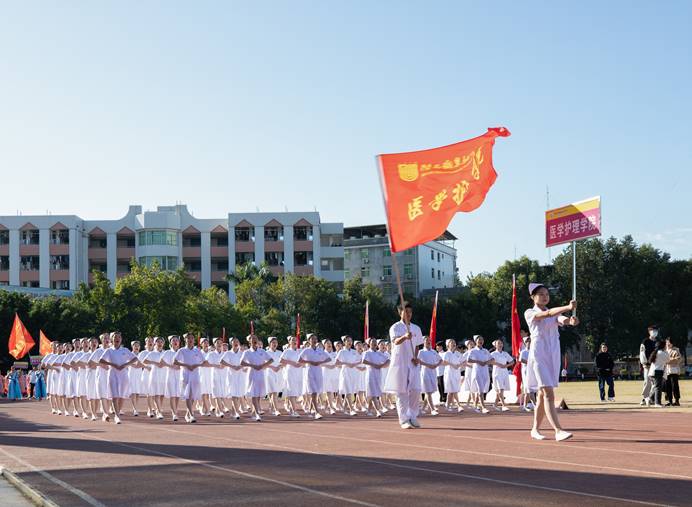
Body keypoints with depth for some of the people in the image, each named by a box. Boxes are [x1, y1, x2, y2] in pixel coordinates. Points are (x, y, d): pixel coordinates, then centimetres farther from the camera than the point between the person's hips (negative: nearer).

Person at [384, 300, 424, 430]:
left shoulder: (416, 329, 12)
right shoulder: (395, 327, -5)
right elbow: (396, 341, -24)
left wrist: (416, 357, 0)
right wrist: (404, 337, -45)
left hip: (413, 364, 4)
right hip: (400, 363, -4)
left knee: (416, 390, -3)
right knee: (402, 392, -4)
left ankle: (413, 417, 13)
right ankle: (404, 420, 1)